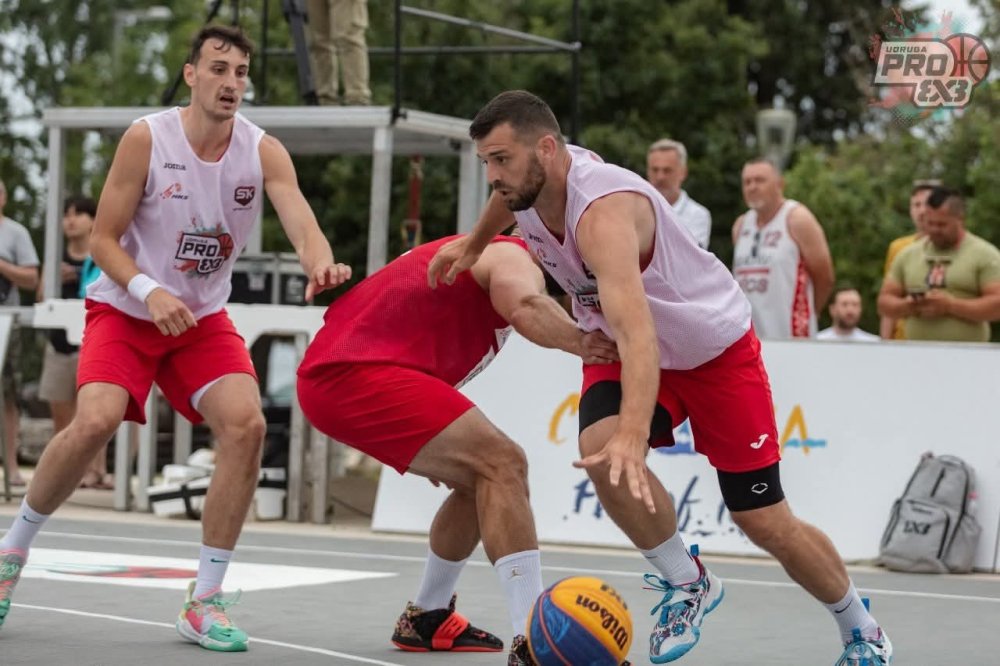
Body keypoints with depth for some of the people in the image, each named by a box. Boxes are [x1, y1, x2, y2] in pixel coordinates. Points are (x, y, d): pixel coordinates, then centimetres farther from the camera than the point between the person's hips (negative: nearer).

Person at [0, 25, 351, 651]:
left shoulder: (264, 152, -9)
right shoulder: (146, 139, -15)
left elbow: (301, 221, -26)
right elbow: (103, 240, -12)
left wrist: (321, 264, -49)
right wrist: (149, 291, -30)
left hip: (202, 318, 3)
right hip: (125, 310, -3)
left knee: (246, 424, -18)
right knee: (96, 421, -25)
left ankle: (205, 600, -7)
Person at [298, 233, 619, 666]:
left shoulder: (482, 254, 28)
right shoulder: (513, 257, -2)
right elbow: (526, 307, -27)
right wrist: (581, 343, -38)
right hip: (355, 374, -11)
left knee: (482, 477, 19)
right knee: (503, 465, -18)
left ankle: (426, 619, 31)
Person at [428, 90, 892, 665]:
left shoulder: (602, 212, -39)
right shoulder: (530, 177, -15)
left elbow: (637, 331, -53)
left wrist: (635, 432, -66)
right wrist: (474, 245, 23)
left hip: (716, 347, -6)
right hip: (617, 345, 6)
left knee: (765, 522, -1)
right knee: (601, 454, -27)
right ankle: (686, 584, -5)